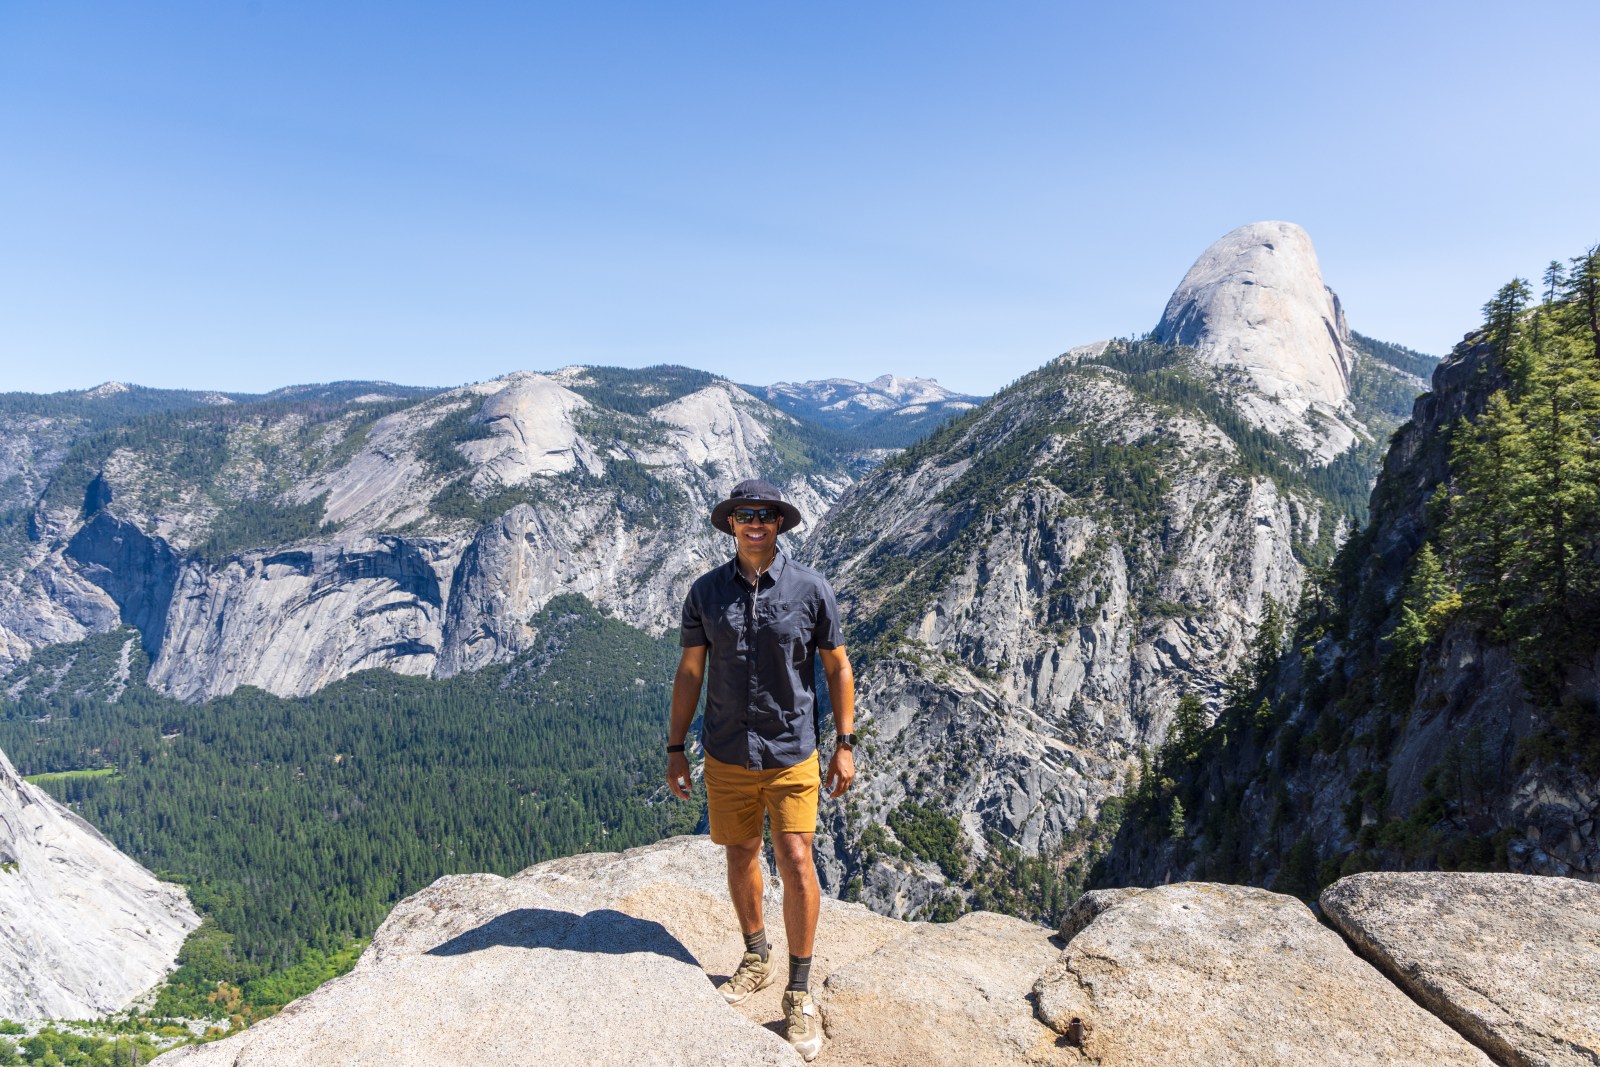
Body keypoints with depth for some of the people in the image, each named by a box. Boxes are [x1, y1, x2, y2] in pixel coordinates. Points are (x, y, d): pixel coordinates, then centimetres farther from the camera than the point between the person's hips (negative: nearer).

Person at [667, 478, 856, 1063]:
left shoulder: (810, 588, -6)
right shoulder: (705, 592, -2)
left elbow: (837, 665, 1)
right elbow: (690, 670, 5)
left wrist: (845, 743, -2)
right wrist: (675, 747, 5)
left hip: (791, 754, -2)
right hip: (726, 756, 2)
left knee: (795, 860, -7)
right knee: (741, 856, 15)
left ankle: (799, 993, 11)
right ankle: (756, 959, 39)